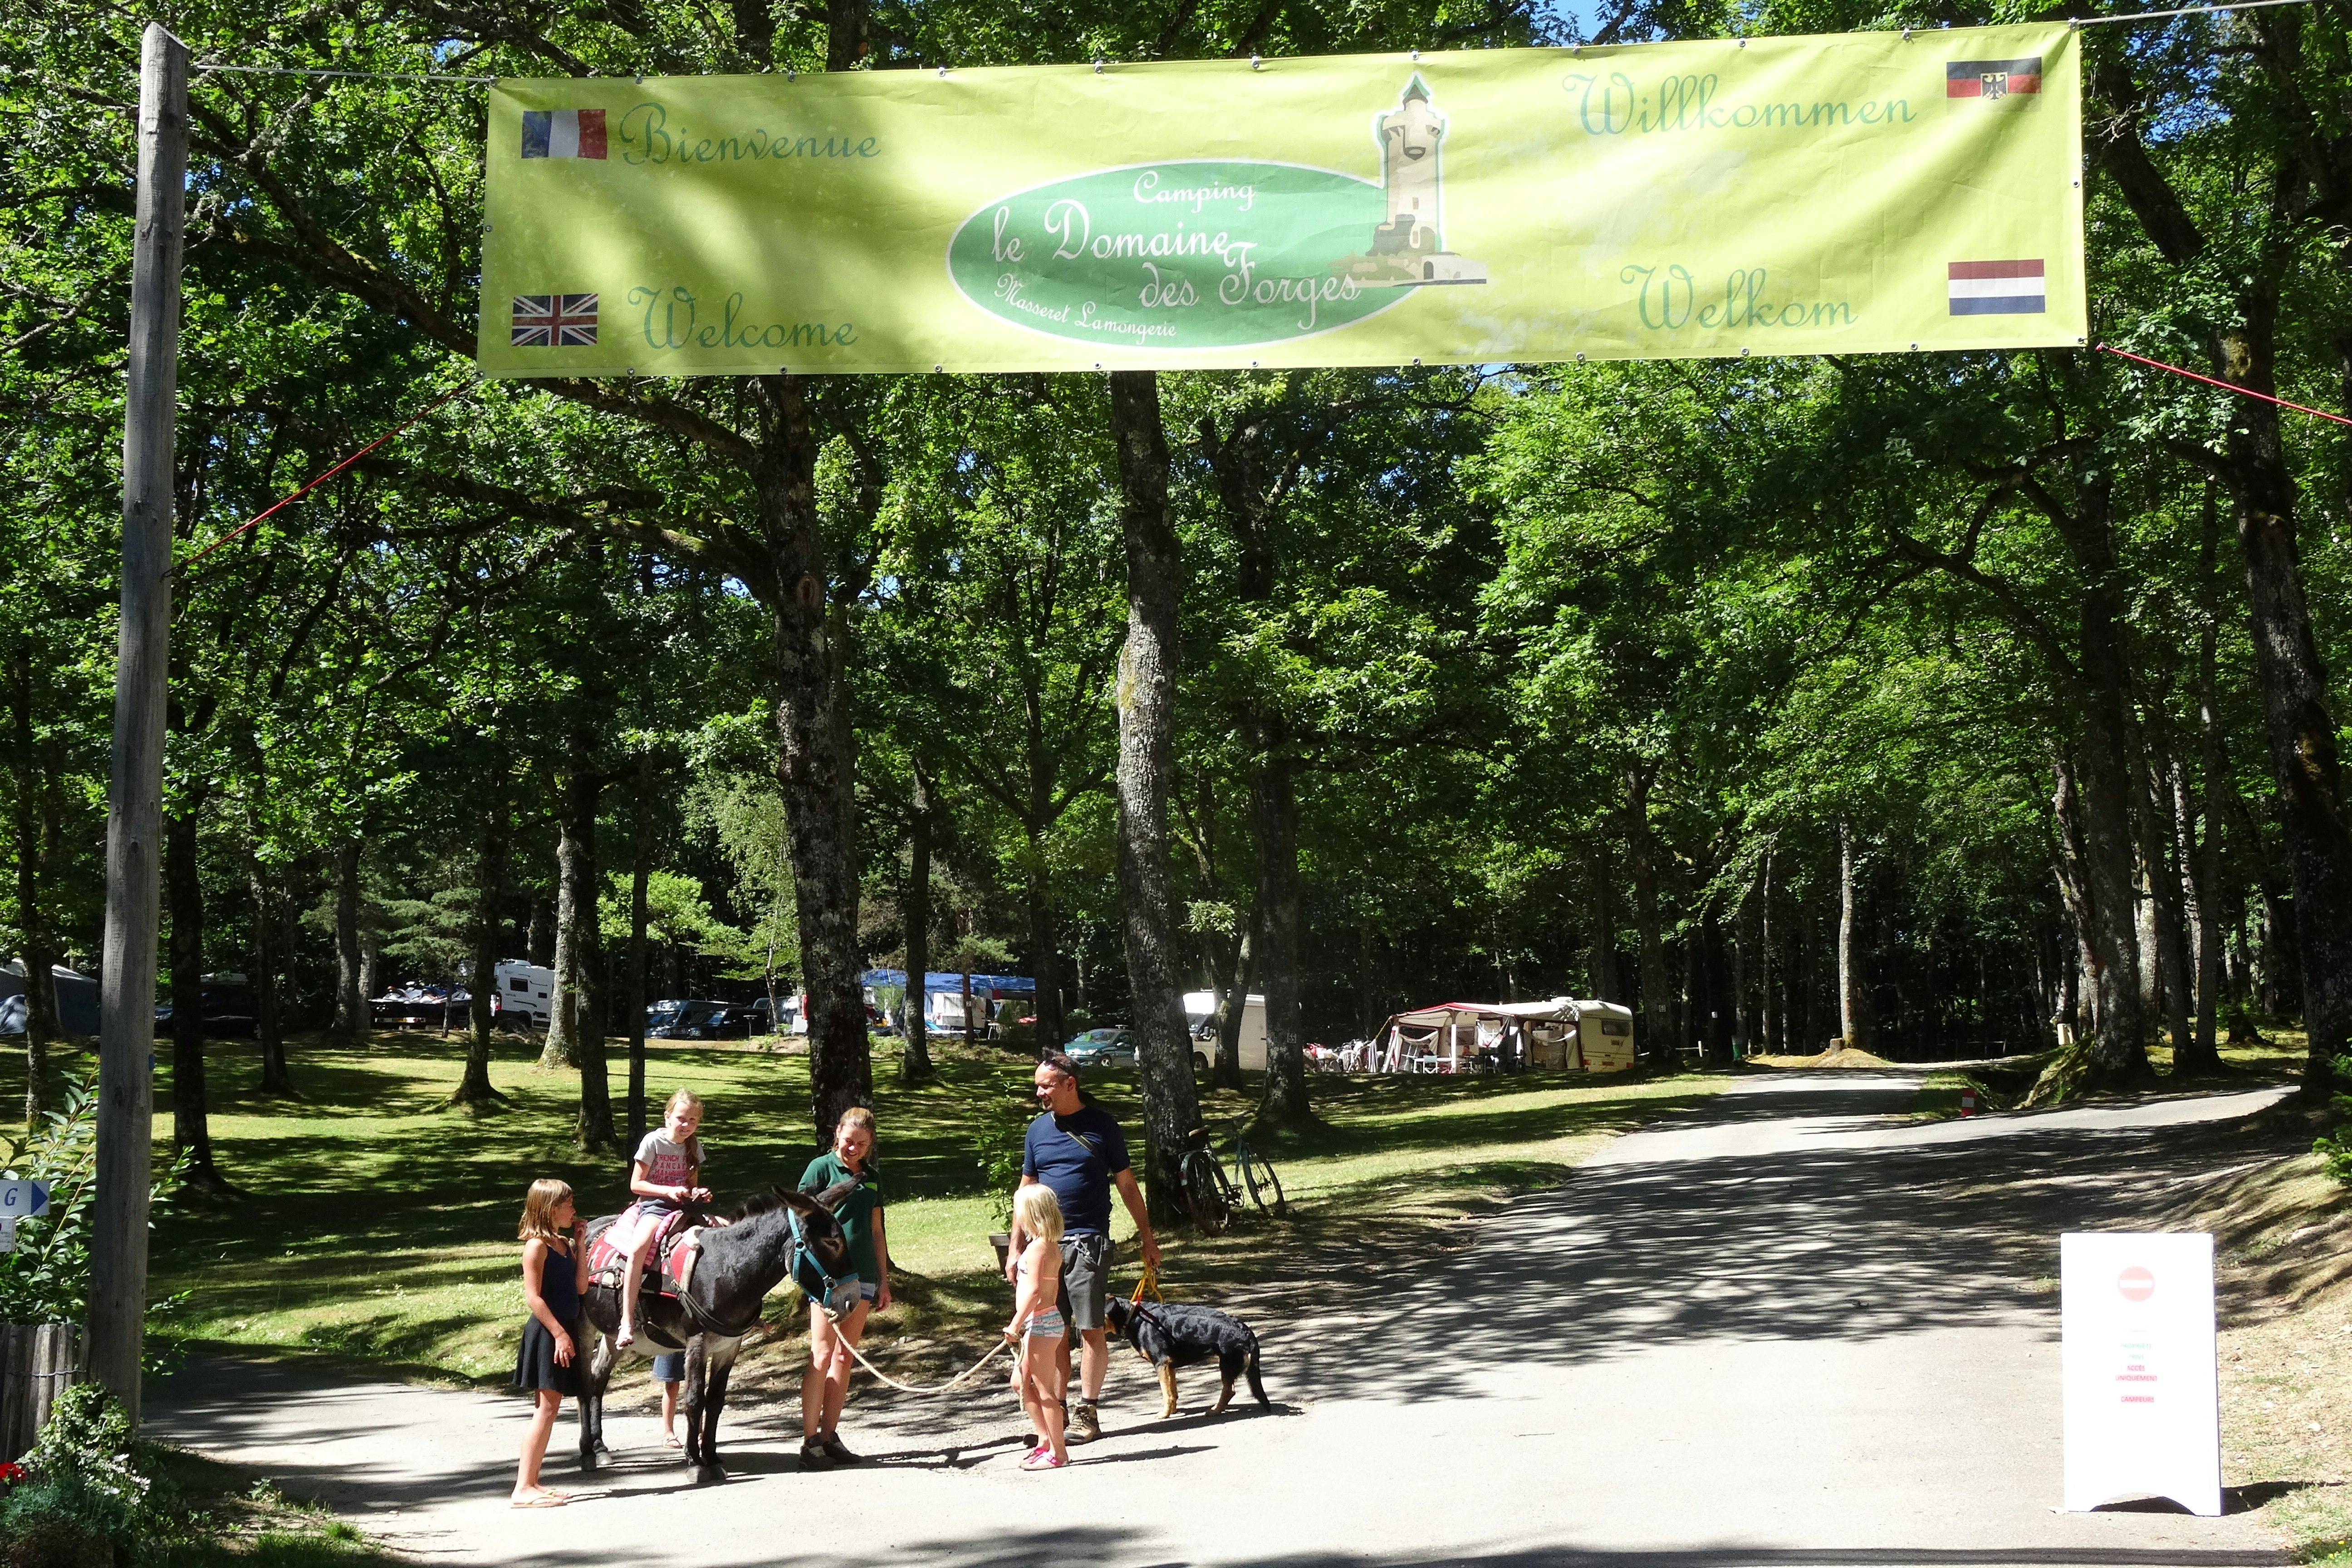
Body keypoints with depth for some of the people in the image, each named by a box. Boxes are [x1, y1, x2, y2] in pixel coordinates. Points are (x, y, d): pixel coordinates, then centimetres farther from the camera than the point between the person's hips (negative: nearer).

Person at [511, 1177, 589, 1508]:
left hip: (565, 1331, 9)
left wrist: (581, 1245, 4)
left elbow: (580, 1286, 6)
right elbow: (533, 1297, -17)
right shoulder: (538, 1245, -12)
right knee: (546, 1408, -10)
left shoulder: (565, 1244, 13)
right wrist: (559, 1334, -20)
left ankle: (531, 1482, 17)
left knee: (549, 1407, 11)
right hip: (547, 1333, -9)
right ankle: (523, 1488, -8)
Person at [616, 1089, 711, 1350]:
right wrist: (669, 1191, -19)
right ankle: (627, 1322, -33)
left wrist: (698, 1193, -3)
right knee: (638, 1248, -35)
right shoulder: (653, 1142, -7)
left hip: (684, 1206, 5)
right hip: (653, 1204, -5)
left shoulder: (694, 1146, 9)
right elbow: (636, 1184, -7)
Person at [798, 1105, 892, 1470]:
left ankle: (830, 1436, 13)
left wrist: (884, 1281, 15)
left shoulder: (872, 1178, 14)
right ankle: (810, 1442, -7)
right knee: (822, 1354, -8)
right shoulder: (822, 1168, -2)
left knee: (844, 1356, 8)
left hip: (863, 1276, 6)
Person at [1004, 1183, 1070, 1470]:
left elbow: (1034, 1290, -24)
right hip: (1044, 1320, 10)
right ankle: (1046, 1440, 22)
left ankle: (1057, 1452, 2)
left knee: (1044, 1389, -3)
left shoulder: (1037, 1248, -17)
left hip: (1041, 1322, -10)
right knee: (1021, 1383, 17)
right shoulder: (1051, 1246, 12)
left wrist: (1016, 1324, -21)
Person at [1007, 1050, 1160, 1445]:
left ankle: (1087, 1412, 4)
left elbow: (1127, 1185, 3)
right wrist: (1015, 1247, 8)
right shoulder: (1038, 1129, 8)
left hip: (1087, 1242, -4)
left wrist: (1146, 1237, 3)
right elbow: (1025, 1191, 13)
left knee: (1090, 1329, -3)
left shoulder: (1101, 1126, -2)